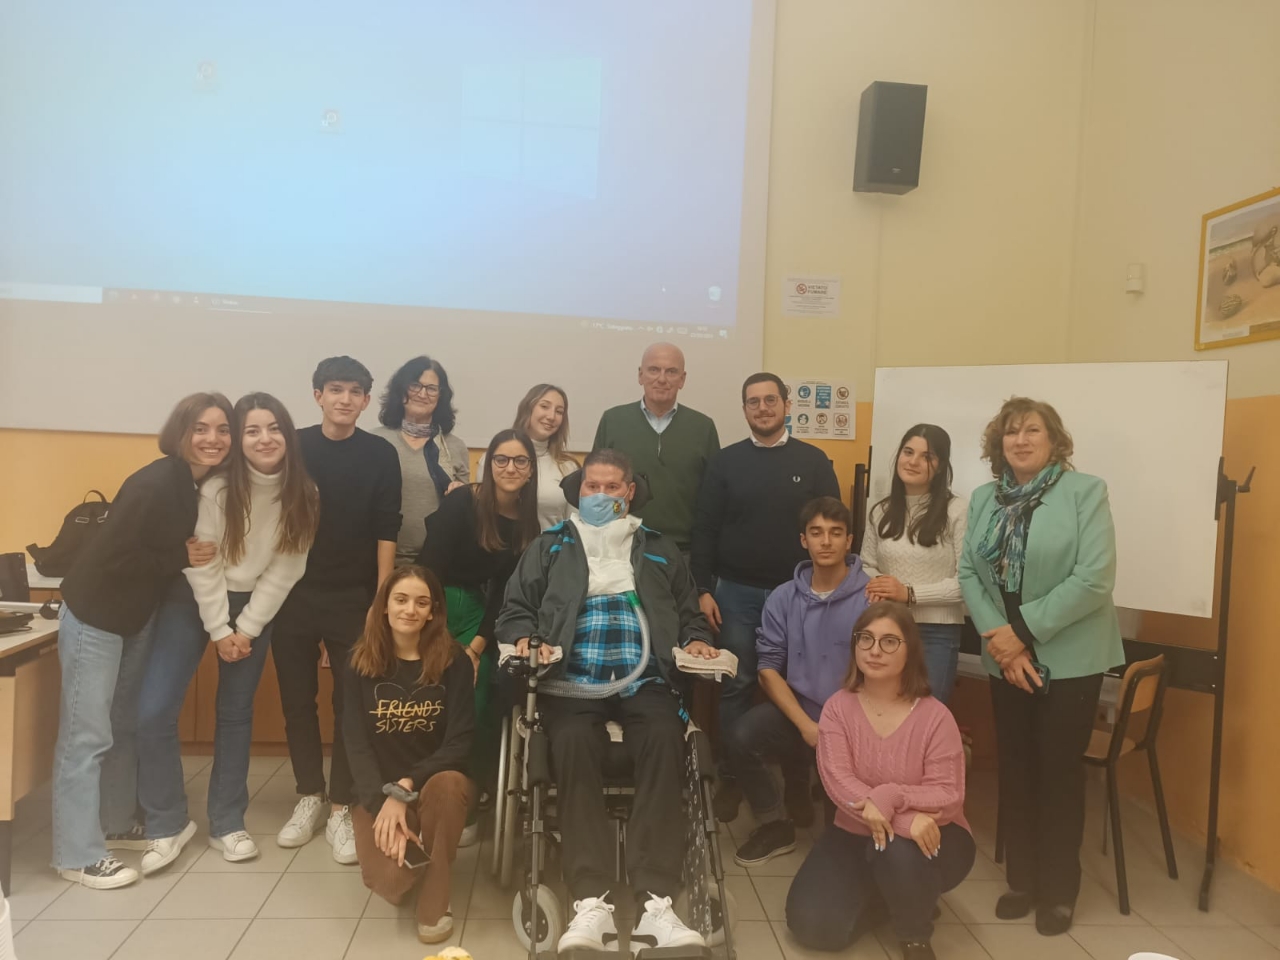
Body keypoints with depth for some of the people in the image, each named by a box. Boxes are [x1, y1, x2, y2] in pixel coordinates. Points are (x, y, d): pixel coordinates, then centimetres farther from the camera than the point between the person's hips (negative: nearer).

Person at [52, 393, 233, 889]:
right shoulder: (154, 485, -27)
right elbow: (114, 557, -28)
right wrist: (183, 558, -21)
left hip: (138, 615, 8)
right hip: (94, 616, -8)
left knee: (127, 727, 18)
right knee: (86, 735, -2)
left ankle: (118, 824, 32)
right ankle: (78, 854, 7)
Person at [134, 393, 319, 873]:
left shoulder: (303, 495, -11)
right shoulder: (217, 489, -19)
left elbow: (286, 568, -8)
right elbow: (203, 564, -14)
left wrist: (247, 628, -9)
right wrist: (219, 630, -11)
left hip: (255, 606, 2)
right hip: (192, 600, -2)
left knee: (236, 714, 9)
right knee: (154, 711, -10)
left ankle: (227, 823, 23)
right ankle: (167, 825, 8)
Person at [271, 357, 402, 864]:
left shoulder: (381, 455, -2)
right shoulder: (292, 446, 1)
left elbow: (386, 533, -3)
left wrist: (381, 601, -7)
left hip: (355, 598, -1)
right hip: (293, 594, 2)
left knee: (351, 703, 2)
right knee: (297, 700, 9)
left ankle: (340, 808, 14)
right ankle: (309, 797, 26)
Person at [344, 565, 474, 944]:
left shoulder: (454, 663, -7)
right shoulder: (361, 664, -2)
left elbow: (459, 743, -11)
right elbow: (356, 745, -8)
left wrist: (406, 786, -25)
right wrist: (384, 804, -22)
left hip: (433, 783, -1)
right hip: (378, 790, 1)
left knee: (448, 784, -37)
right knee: (388, 881, -25)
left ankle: (435, 898, -13)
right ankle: (409, 850, 15)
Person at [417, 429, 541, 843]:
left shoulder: (527, 523, 0)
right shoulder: (462, 502, -14)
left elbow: (504, 591, 1)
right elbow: (431, 566, -17)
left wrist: (477, 645, -7)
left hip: (476, 615, 4)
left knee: (475, 703, -2)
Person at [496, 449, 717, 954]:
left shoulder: (659, 549, 23)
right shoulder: (549, 546, 19)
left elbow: (690, 614, 25)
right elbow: (515, 609, 16)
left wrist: (696, 641, 3)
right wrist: (526, 639, -6)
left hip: (644, 682, 1)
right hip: (572, 683, 0)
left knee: (665, 744, -31)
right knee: (573, 747, -33)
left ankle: (655, 900, -31)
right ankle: (591, 901, -32)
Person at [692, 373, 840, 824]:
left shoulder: (813, 461, 3)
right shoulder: (725, 461, 3)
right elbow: (704, 529, 2)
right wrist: (703, 589, -4)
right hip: (736, 593, 0)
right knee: (735, 687, 6)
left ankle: (798, 781, 20)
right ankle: (733, 777, 19)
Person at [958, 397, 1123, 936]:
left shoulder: (1086, 492, -9)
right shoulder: (984, 498, 6)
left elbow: (1093, 580, -17)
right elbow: (969, 573, 1)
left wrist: (1023, 630, -17)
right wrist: (999, 638, -13)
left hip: (1069, 660, -4)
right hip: (1006, 660, 4)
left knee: (1059, 773, 7)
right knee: (1014, 771, 11)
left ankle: (1058, 892, 25)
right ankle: (1021, 880, 29)